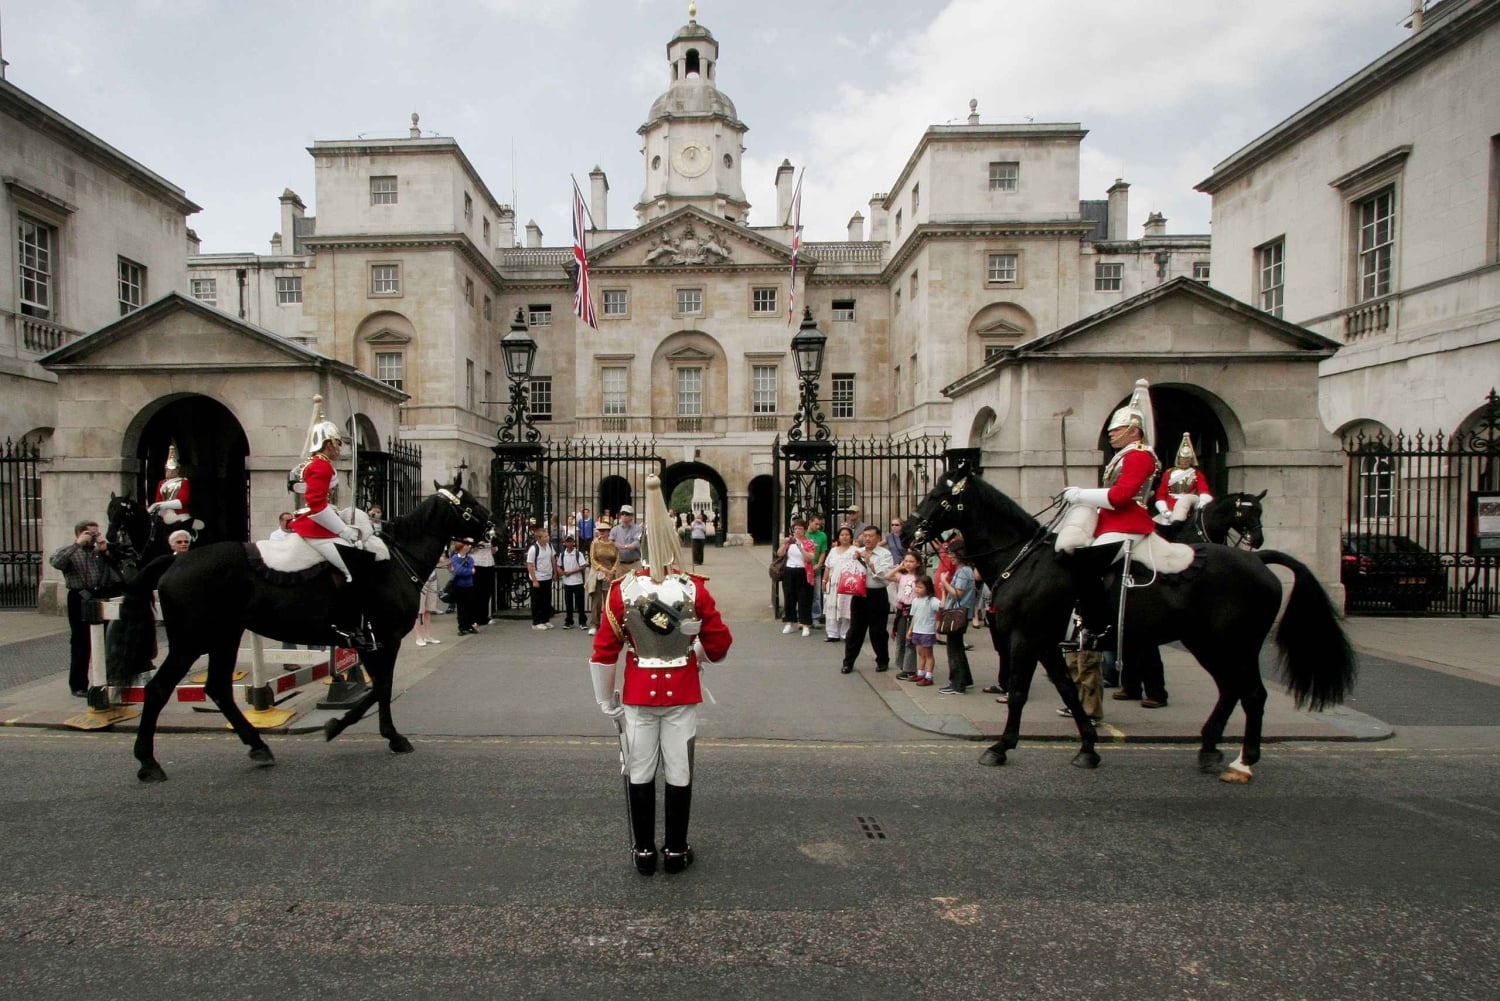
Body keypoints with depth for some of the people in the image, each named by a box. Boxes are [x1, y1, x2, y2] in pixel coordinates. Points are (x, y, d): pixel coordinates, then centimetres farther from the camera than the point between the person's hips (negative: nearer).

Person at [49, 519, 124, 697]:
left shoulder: (100, 551, 14)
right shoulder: (70, 552, 3)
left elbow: (117, 568, 5)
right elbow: (55, 562, -18)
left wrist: (105, 550, -4)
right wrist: (77, 544, -17)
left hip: (102, 597, 4)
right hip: (80, 599, -3)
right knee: (81, 644, 2)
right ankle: (78, 685, 11)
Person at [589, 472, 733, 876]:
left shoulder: (623, 589, -11)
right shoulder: (694, 589, -13)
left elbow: (604, 652, -6)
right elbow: (719, 644, -4)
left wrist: (607, 702, 6)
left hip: (639, 693, 1)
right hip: (682, 692, 0)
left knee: (640, 773, 14)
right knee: (679, 774, 12)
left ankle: (644, 850, 26)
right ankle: (676, 850, 24)